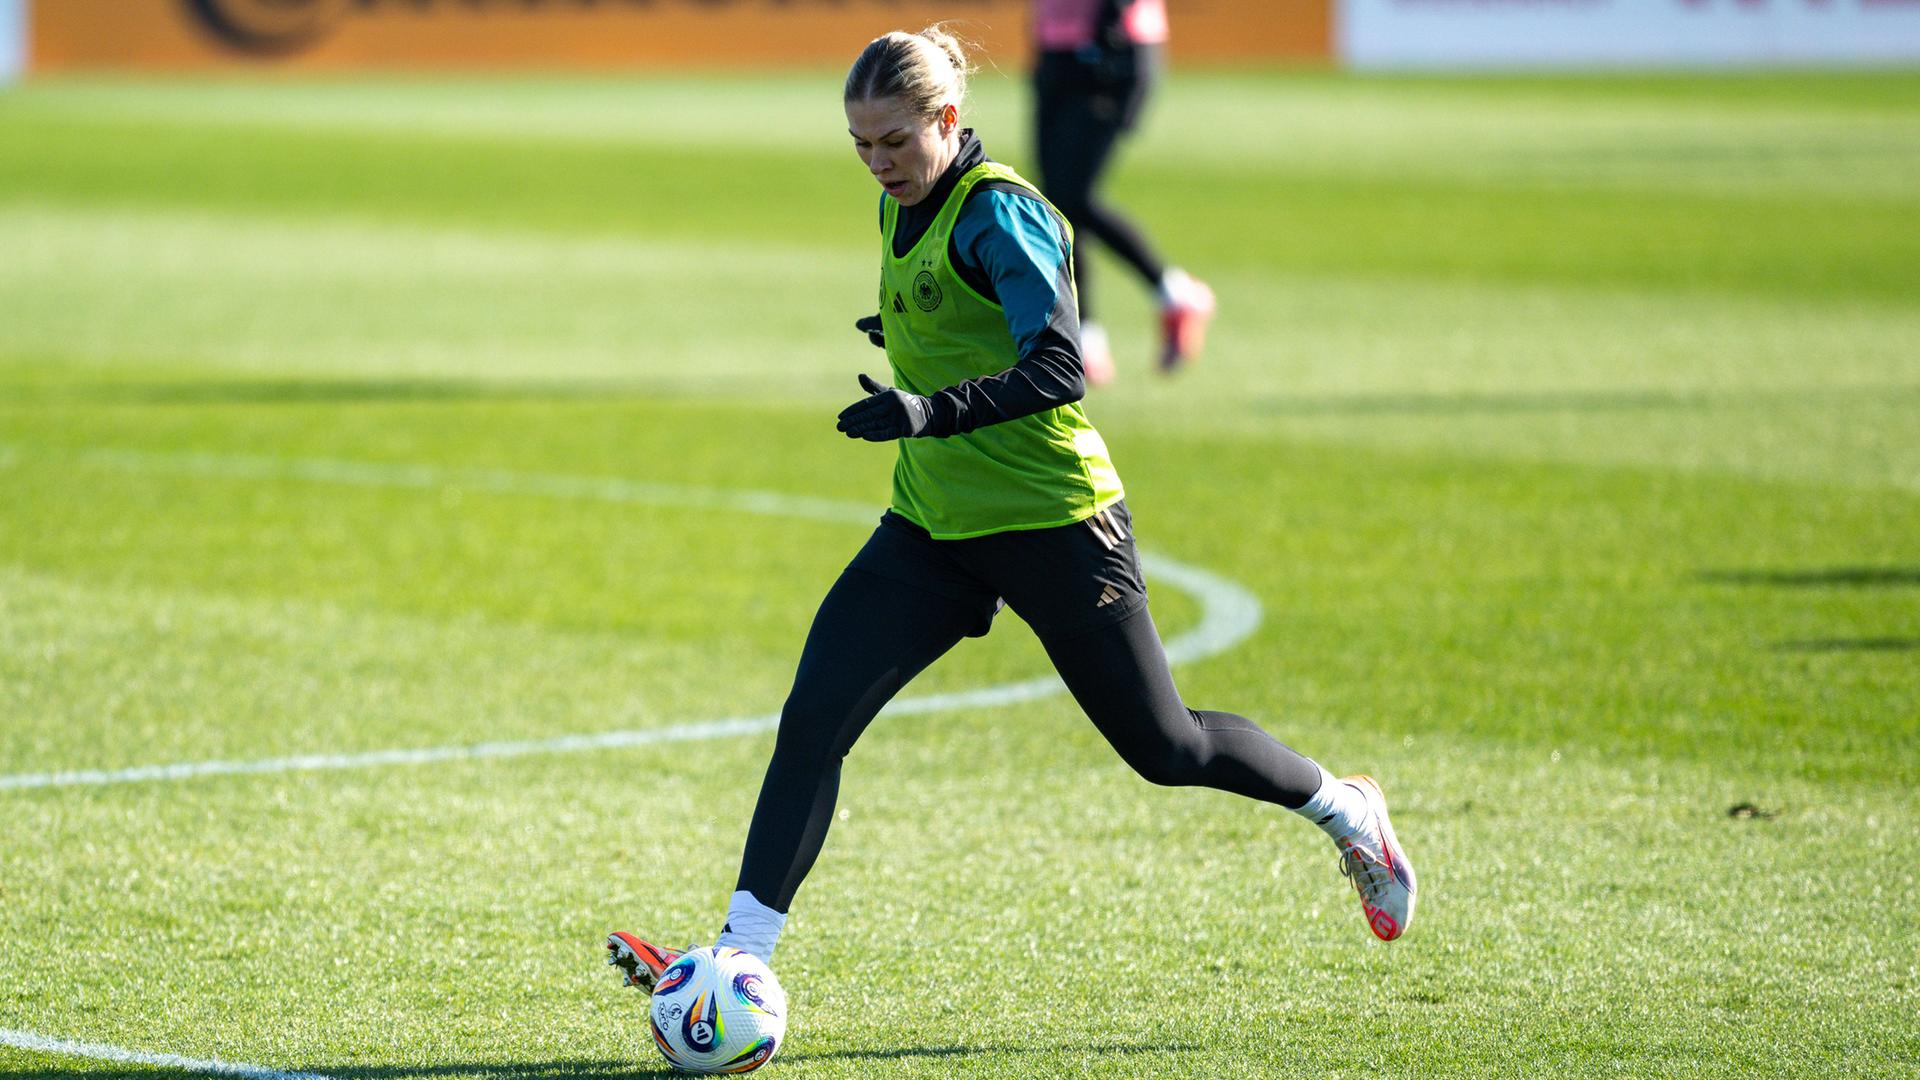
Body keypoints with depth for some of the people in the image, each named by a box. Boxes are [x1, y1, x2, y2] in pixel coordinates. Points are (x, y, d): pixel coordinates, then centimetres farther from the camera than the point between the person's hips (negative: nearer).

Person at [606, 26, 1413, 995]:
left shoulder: (998, 213, -18)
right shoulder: (904, 208, 8)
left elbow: (1059, 370, -28)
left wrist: (933, 410, -39)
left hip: (1051, 521, -7)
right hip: (933, 530, 7)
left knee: (1161, 748, 6)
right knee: (812, 722, -10)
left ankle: (1347, 812, 32)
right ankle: (739, 959, -14)